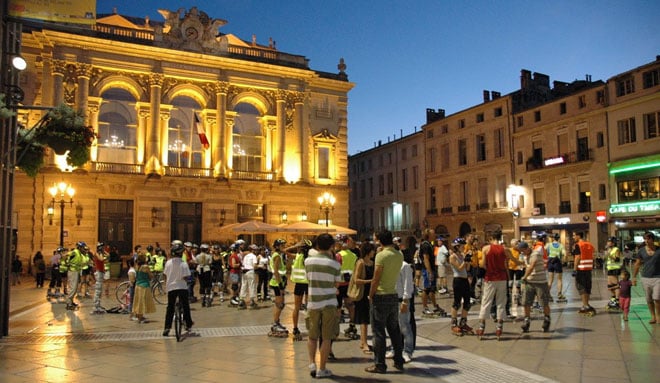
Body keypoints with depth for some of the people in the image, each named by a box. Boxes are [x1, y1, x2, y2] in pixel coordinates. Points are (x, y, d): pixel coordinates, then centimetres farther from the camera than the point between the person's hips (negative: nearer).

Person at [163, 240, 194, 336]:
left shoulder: (168, 262, -2)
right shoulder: (183, 264, -13)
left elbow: (165, 275, 6)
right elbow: (185, 277, -14)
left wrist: (166, 285, 20)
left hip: (171, 287, 3)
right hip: (182, 287, -3)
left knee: (170, 308, 10)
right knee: (185, 306, 13)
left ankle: (167, 328, 5)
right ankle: (188, 324, 19)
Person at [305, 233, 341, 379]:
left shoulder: (308, 260, -1)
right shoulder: (335, 264, -7)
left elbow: (308, 279, 11)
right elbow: (337, 283, 4)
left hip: (313, 302, 2)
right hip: (329, 303, -2)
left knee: (312, 336, 17)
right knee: (327, 338, 6)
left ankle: (312, 364, 6)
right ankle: (322, 369, 10)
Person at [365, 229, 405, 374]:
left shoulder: (381, 255, -17)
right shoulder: (399, 255, 3)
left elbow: (376, 279, -17)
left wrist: (370, 296, -3)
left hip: (381, 296, -7)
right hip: (394, 295, 7)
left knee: (378, 331, 2)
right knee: (394, 330, 15)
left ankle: (379, 364, 7)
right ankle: (399, 361, 22)